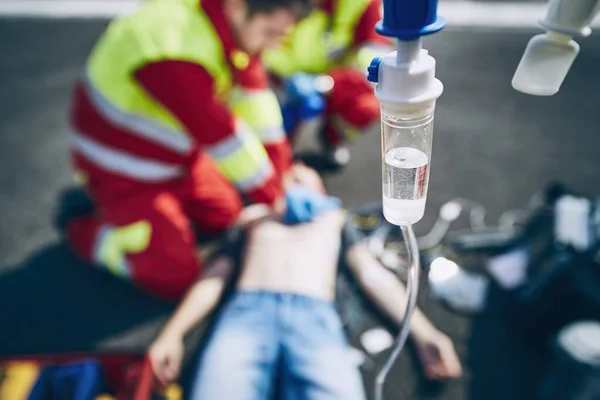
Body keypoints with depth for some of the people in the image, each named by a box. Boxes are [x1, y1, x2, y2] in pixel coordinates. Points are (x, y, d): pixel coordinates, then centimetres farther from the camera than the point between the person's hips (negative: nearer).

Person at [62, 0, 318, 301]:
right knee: (176, 277, -8)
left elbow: (255, 96, -6)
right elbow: (218, 133, -30)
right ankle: (85, 228, 14)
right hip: (122, 167, -8)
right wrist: (273, 195, -18)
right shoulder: (174, 52, -36)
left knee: (224, 214, 18)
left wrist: (281, 170, -5)